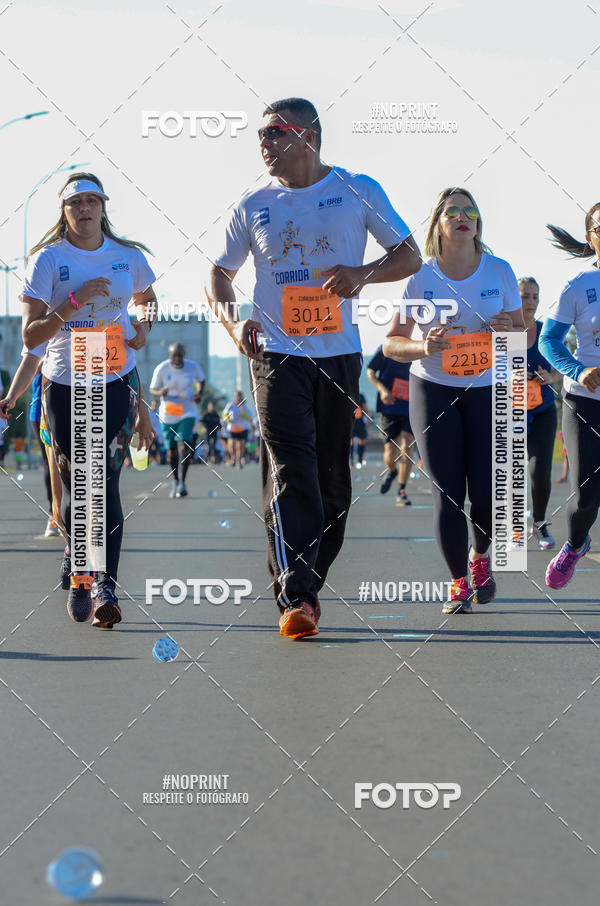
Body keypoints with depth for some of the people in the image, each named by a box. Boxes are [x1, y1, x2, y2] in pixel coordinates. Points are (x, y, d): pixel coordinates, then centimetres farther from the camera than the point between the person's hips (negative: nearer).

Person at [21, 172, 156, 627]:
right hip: (64, 383, 0)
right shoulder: (48, 260, -4)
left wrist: (143, 327, 4)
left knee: (105, 482, -13)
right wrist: (75, 302, -23)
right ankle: (81, 571, 29)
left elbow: (147, 297, 26)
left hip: (117, 380, 0)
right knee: (76, 486, 5)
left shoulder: (128, 256, 4)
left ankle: (106, 587, -16)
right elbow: (30, 335, -11)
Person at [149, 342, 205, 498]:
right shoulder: (161, 369, -11)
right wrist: (160, 393, -27)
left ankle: (182, 483, -18)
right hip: (168, 414, 1)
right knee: (172, 450, 8)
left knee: (184, 445, -17)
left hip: (187, 412, -1)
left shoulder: (193, 367, -7)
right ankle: (175, 482, 27)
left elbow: (201, 379, 15)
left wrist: (199, 392, -5)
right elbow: (152, 390, -4)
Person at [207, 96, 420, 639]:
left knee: (333, 477, 6)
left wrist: (363, 274, -14)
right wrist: (233, 322, -5)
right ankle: (294, 599, -22)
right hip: (276, 355, -1)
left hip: (340, 355, 1)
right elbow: (219, 275, 15)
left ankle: (310, 584, 22)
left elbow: (410, 256, 6)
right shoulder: (254, 207, 8)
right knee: (289, 470, -15)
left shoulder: (358, 190, 4)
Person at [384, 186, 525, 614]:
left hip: (488, 391, 1)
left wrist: (508, 330, -17)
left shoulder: (500, 272, -1)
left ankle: (480, 556, 27)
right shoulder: (419, 277, -5)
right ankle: (459, 582, 11)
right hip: (432, 390, -1)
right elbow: (391, 343, -4)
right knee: (447, 493, -6)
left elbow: (522, 333, 6)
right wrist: (423, 346, -25)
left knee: (487, 494, -5)